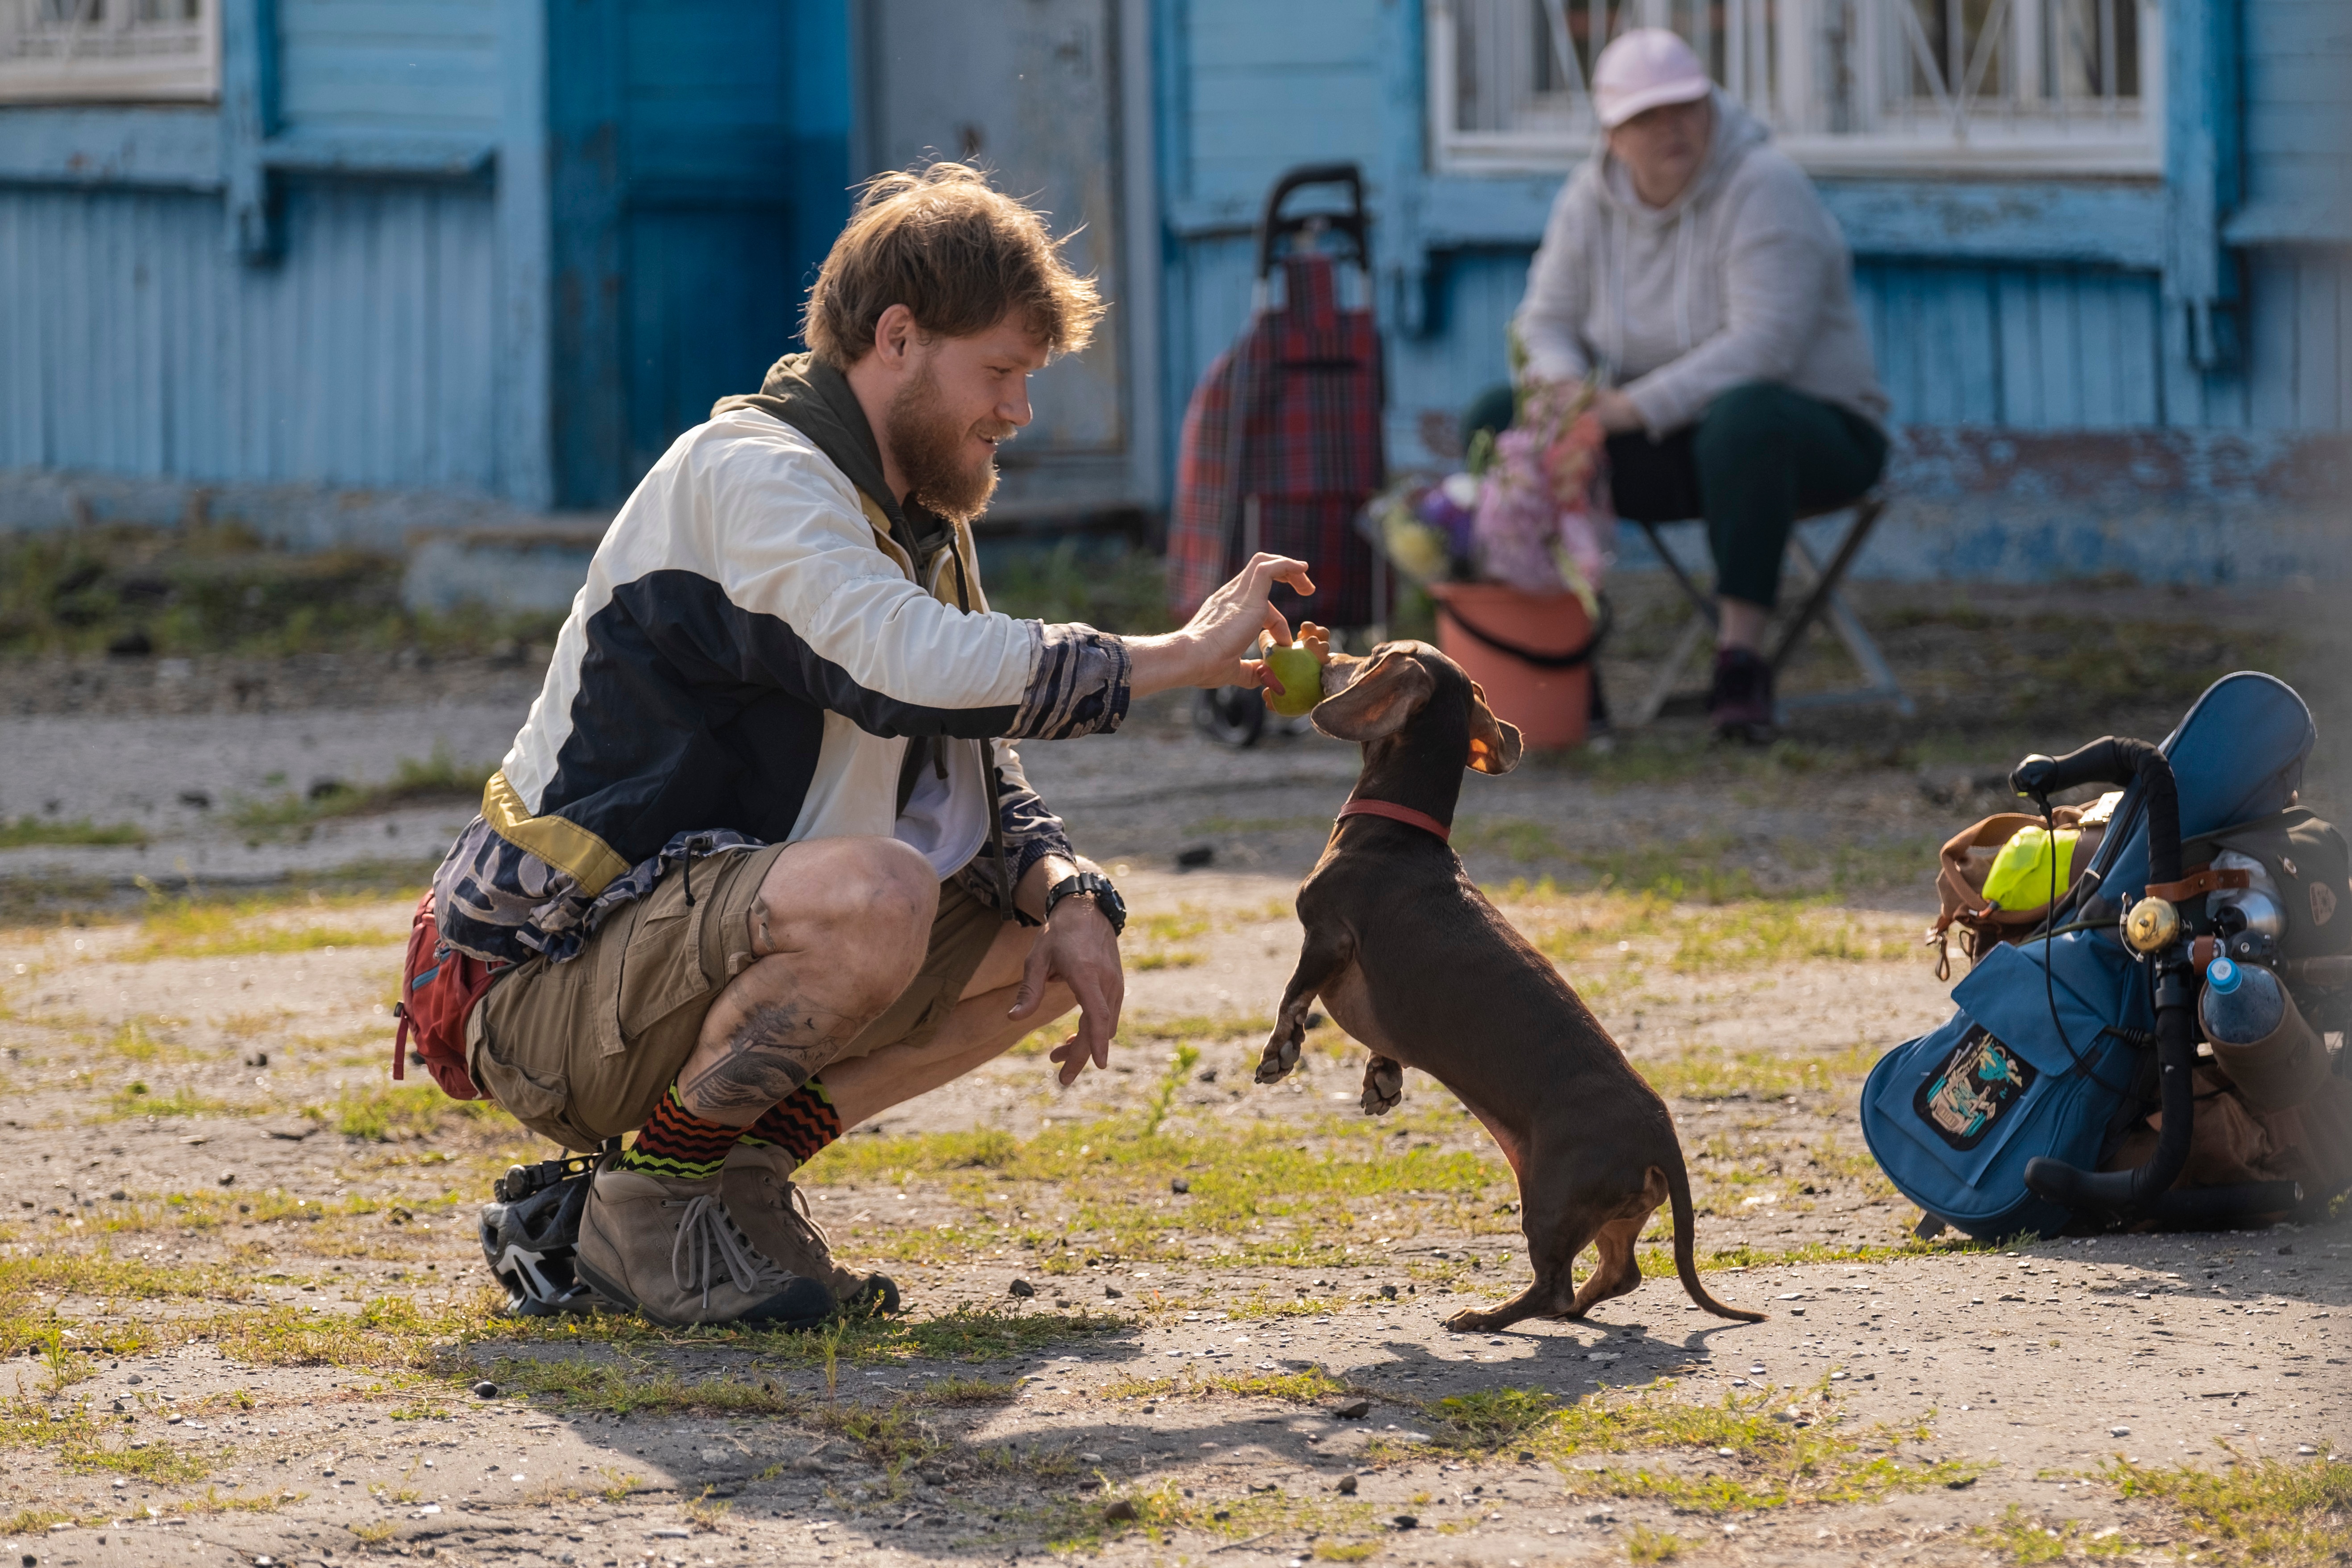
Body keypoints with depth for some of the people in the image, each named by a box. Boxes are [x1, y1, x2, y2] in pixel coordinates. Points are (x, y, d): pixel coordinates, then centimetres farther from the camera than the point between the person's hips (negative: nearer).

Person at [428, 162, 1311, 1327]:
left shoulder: (915, 518, 15)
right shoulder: (751, 476, -16)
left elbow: (980, 778, 14)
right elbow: (913, 667, -32)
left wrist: (1069, 899, -7)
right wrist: (1182, 657, -24)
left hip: (697, 948, 10)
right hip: (555, 991, -10)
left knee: (1057, 931, 7)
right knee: (874, 892, -34)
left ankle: (741, 1170, 3)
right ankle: (652, 1199, -15)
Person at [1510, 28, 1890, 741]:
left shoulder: (1763, 189, -18)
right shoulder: (1591, 199, 1)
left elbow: (1763, 348, -27)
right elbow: (1546, 321, 3)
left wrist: (1637, 406, -32)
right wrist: (1567, 388, -21)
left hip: (1815, 437, -6)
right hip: (1671, 449, 6)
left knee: (1743, 418, -42)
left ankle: (1741, 658, -37)